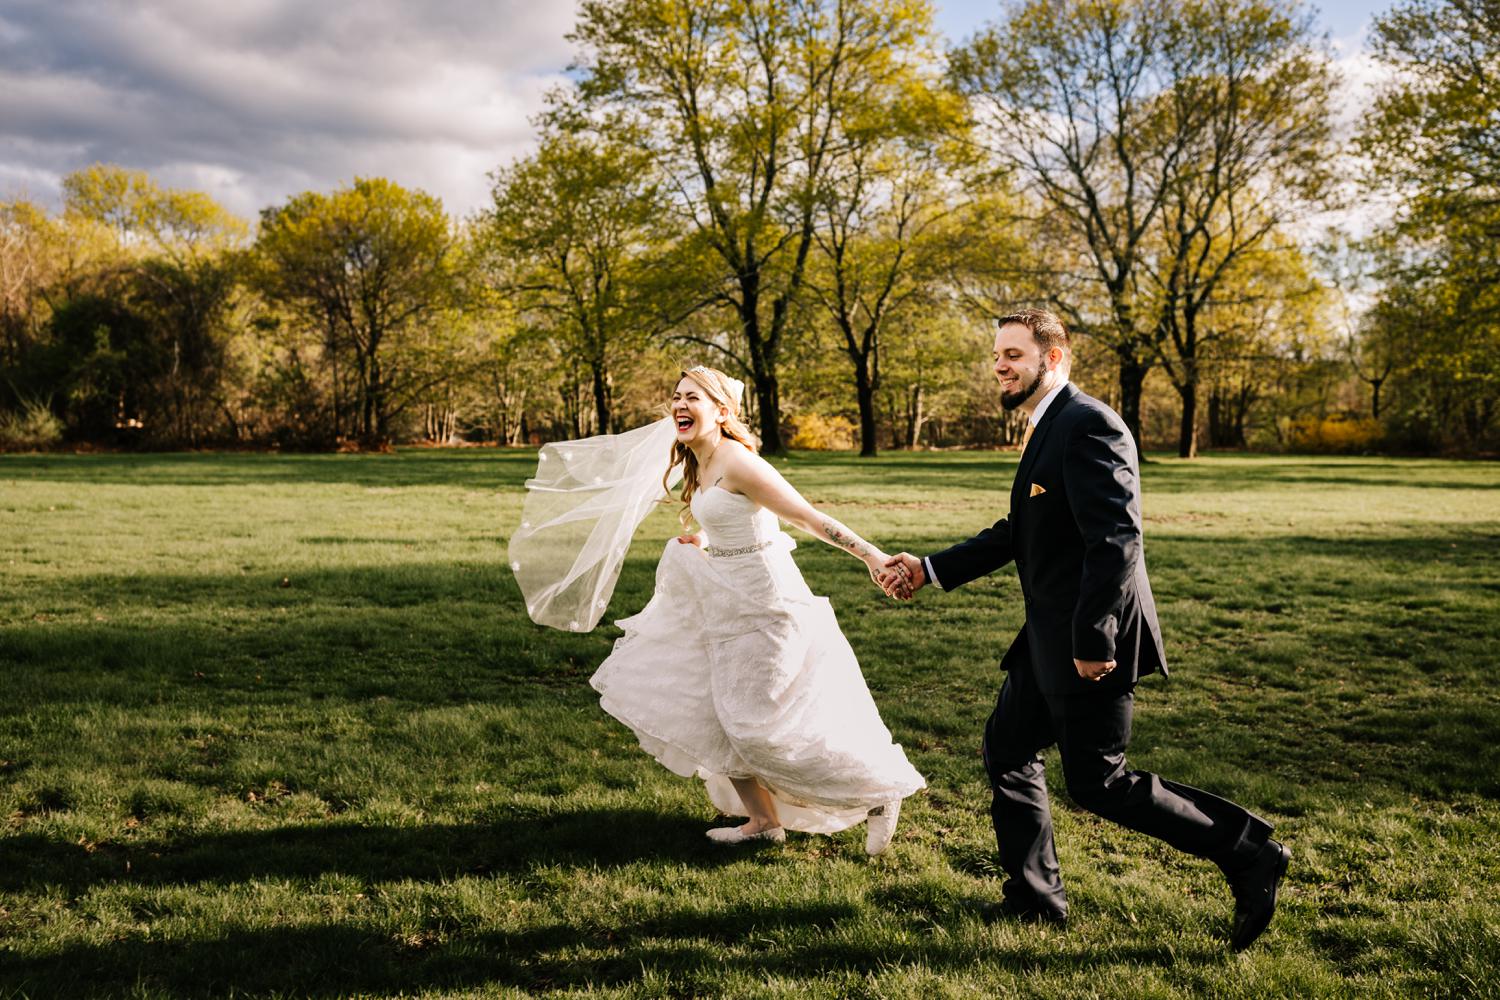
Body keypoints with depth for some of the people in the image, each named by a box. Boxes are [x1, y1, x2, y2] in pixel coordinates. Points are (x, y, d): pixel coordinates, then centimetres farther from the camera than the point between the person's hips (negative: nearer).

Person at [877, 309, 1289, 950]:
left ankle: (1248, 856, 11)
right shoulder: (1045, 428, 14)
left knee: (1098, 784, -2)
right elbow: (1016, 534, 19)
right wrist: (929, 570, 16)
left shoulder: (1087, 426, -18)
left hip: (1088, 644, -10)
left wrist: (1092, 640, -26)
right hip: (1052, 638, 10)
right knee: (1007, 749, 16)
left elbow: (1116, 541, -26)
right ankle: (1035, 897, 28)